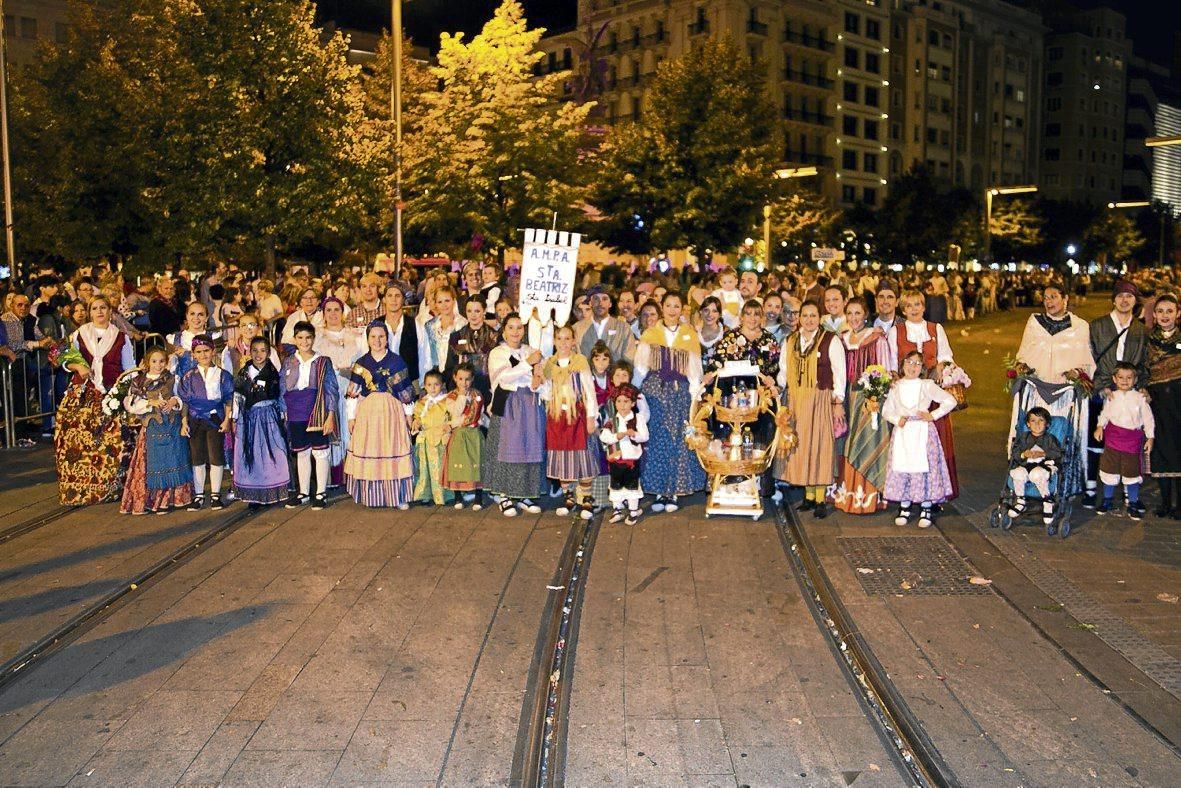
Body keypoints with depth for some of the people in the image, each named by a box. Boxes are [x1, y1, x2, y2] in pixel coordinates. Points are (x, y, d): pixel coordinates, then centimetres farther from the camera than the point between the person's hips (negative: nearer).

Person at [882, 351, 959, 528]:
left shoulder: (927, 386, 2)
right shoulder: (896, 387, 9)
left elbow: (950, 401, 2)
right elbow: (886, 411, 10)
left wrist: (933, 415, -4)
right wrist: (897, 419, -8)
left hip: (923, 433, -2)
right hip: (902, 434, 2)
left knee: (924, 469, -4)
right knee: (901, 469, 1)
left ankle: (926, 510, 5)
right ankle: (904, 508, 11)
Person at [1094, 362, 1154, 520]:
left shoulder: (1140, 397, -2)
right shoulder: (1111, 397, 3)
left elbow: (1148, 418, 1)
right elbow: (1105, 414, 10)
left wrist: (1150, 437, -2)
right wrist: (1100, 427, -5)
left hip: (1133, 440, -1)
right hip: (1113, 439, 1)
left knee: (1132, 473, 6)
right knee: (1110, 471, 9)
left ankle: (1133, 504, 17)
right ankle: (1107, 501, 23)